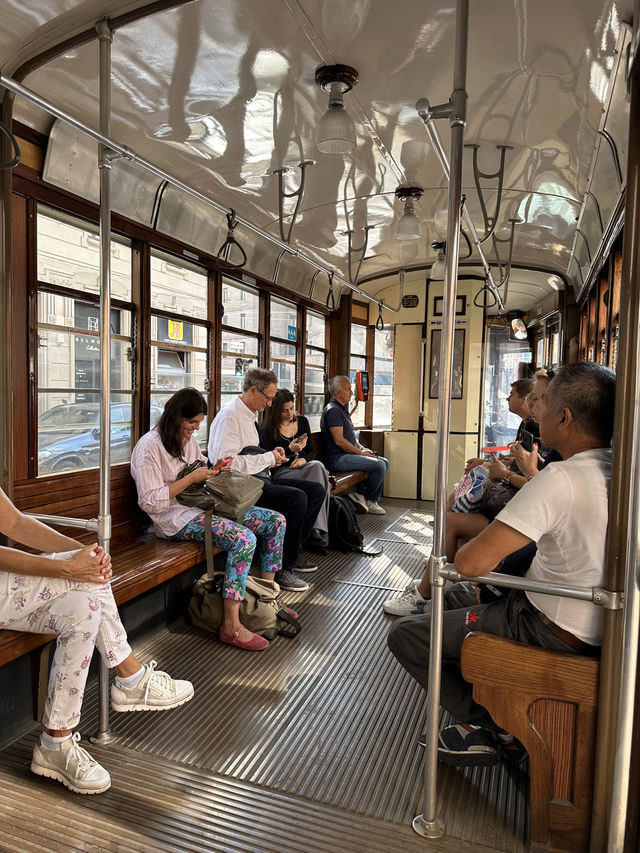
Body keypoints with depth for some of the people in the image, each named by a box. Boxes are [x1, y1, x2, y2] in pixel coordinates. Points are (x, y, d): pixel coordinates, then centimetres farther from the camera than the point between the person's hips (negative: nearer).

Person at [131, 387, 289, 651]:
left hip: (202, 505, 9)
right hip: (177, 518, -9)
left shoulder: (189, 439, 12)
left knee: (276, 521, -2)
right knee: (244, 539, -32)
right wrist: (191, 479, -19)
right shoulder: (150, 447, -14)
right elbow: (149, 502, -18)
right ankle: (231, 626, -23)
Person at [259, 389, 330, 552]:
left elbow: (311, 452, 16)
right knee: (318, 482, -32)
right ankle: (319, 531, -29)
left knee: (317, 466, -32)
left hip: (302, 467, 5)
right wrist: (290, 450, -21)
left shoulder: (302, 421, 12)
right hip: (281, 472, -5)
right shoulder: (268, 429, -4)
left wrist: (304, 459, -8)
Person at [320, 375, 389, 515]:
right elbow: (339, 440, -21)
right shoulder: (333, 410, -14)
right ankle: (366, 498, -1)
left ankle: (372, 500, 7)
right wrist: (360, 453, -13)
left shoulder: (342, 409, 21)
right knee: (379, 465, -20)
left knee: (385, 462, 8)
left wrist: (362, 448, 9)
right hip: (339, 459, -11)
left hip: (348, 455, 11)